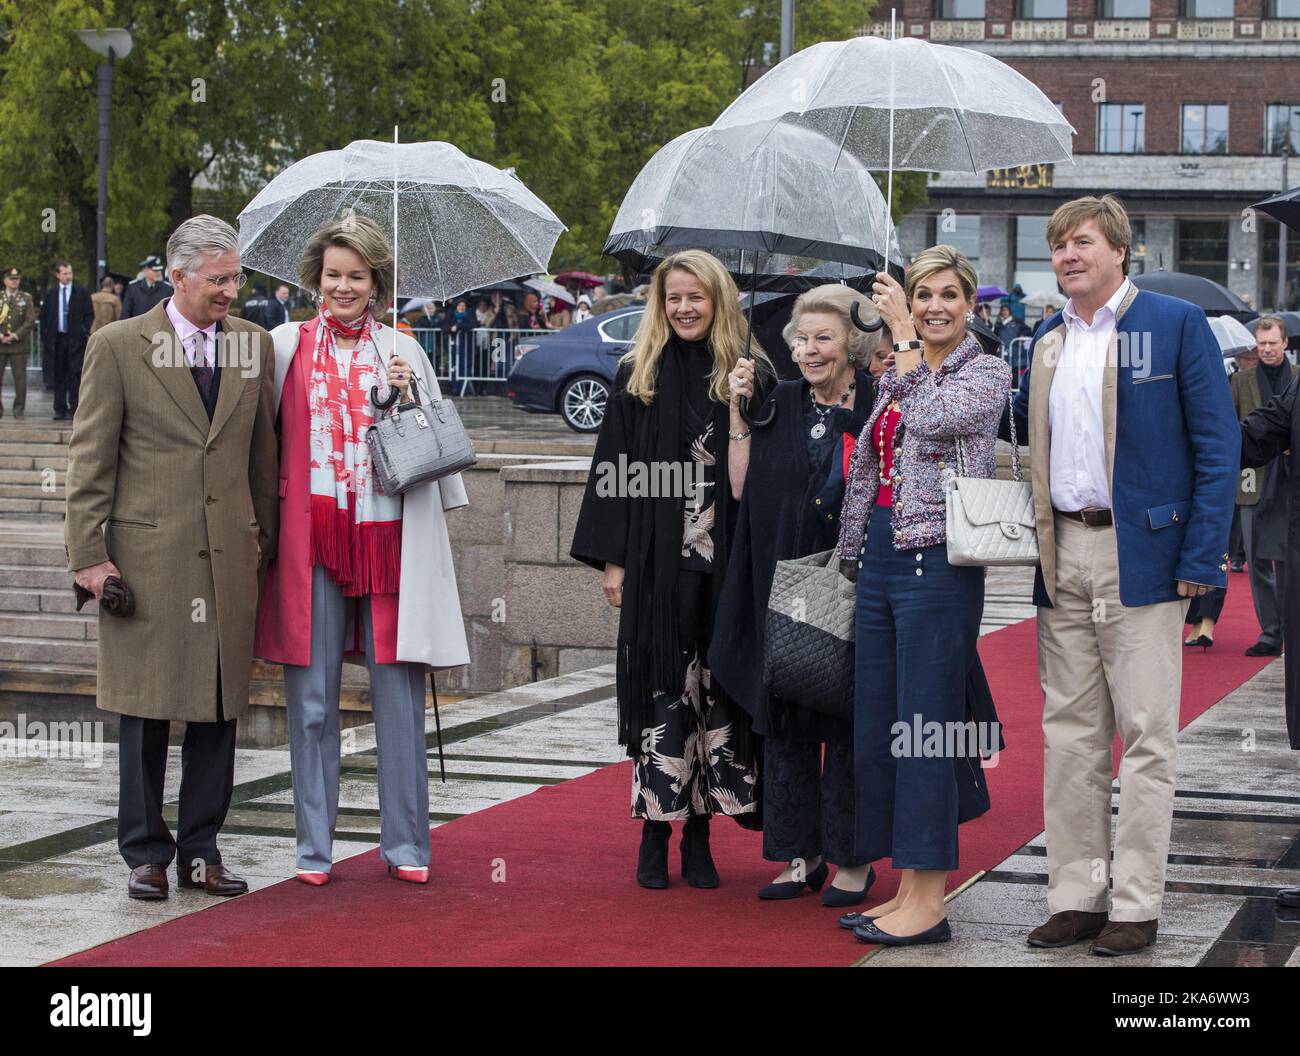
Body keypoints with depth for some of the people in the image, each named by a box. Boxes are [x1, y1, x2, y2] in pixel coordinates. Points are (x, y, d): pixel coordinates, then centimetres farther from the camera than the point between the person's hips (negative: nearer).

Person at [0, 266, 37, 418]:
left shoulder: (26, 298, 7)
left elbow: (30, 320, -1)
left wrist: (15, 335, -10)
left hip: (18, 344, -1)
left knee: (20, 378, -2)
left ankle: (19, 410, 5)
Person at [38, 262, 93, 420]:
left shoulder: (82, 292, 3)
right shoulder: (50, 293, 11)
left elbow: (90, 314, 5)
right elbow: (44, 316, 13)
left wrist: (84, 330, -8)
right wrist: (44, 336, 5)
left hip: (75, 339, -2)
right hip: (56, 339, 2)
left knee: (75, 375, -6)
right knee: (58, 376, 4)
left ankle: (74, 408, -2)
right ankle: (60, 409, 8)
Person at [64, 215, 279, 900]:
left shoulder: (253, 344, 9)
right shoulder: (118, 345, -1)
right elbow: (90, 458, -1)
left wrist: (265, 534, 12)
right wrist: (88, 553, -5)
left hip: (229, 555, 3)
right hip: (146, 554, -3)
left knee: (220, 706, 7)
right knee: (145, 706, 3)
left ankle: (200, 850, 17)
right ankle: (146, 854, 13)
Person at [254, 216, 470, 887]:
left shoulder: (401, 351, 11)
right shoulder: (287, 345, 7)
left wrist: (410, 397, -5)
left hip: (388, 540, 1)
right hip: (311, 540, -1)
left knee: (399, 693, 0)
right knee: (312, 699, 3)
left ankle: (405, 844, 10)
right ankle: (314, 848, 12)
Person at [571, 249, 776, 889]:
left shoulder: (751, 374, 5)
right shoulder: (637, 376, 7)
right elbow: (613, 469, 5)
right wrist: (612, 560, 0)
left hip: (725, 562, 0)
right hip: (656, 561, 0)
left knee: (716, 687, 2)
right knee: (661, 688, 0)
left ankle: (699, 834, 10)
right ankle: (656, 830, 7)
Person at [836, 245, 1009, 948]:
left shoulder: (986, 372, -4)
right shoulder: (895, 376, 17)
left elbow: (936, 417, -24)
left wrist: (903, 336, -17)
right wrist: (856, 557, 18)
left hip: (938, 558, -8)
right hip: (880, 559, 8)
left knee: (924, 723, -8)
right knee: (876, 725, 8)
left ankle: (928, 903, -3)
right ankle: (907, 887, 17)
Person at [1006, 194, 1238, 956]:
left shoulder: (1176, 324, -3)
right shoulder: (1047, 342, 14)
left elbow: (1218, 445, -6)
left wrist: (1202, 557, -13)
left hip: (1141, 555, -6)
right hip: (1064, 557, 6)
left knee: (1145, 734, -1)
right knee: (1070, 734, 8)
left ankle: (1136, 907, 4)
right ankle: (1077, 896, 15)